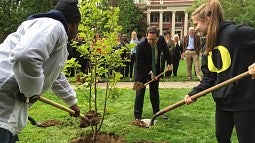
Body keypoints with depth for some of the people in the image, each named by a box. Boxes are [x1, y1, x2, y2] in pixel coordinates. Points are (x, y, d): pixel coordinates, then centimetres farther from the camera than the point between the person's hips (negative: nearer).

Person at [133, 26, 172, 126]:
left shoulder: (161, 40, -17)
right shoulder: (141, 45, -30)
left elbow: (166, 51, 6)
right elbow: (139, 63, -22)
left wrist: (169, 63, 10)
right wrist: (149, 72, -27)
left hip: (155, 69, 5)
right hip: (142, 70, -4)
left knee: (154, 92, 14)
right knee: (140, 92, -6)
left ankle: (157, 112, 28)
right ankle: (137, 117, 0)